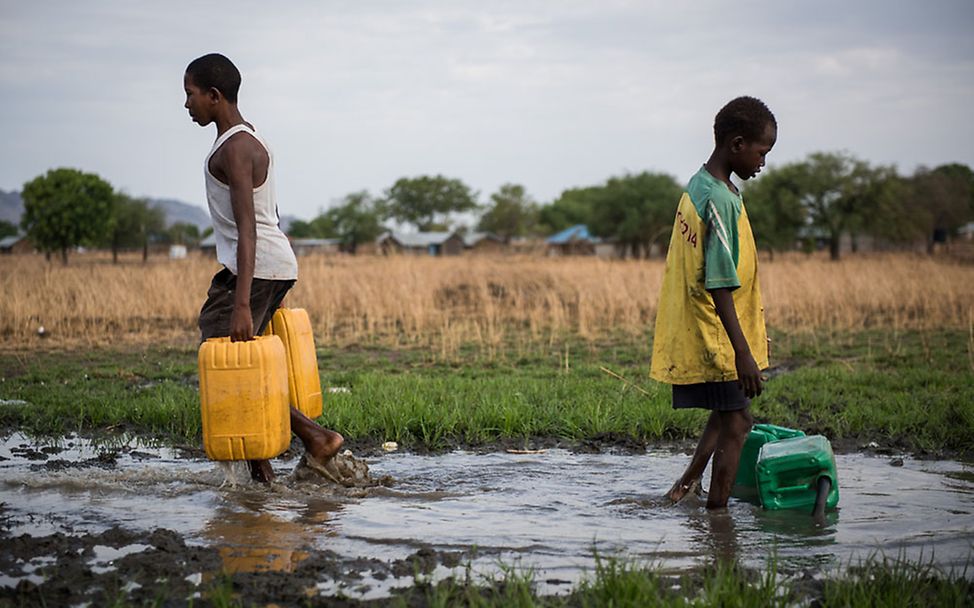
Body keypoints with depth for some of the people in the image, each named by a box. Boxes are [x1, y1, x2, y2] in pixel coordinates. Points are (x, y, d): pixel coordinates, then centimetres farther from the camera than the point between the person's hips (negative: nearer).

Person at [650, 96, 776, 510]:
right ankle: (715, 511, 6)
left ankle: (689, 482, 30)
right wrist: (743, 353, -23)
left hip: (694, 335, 10)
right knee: (735, 425, 0)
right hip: (718, 339, -9)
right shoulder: (721, 201, -22)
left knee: (729, 415, 23)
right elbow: (720, 286, -24)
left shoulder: (699, 187, 9)